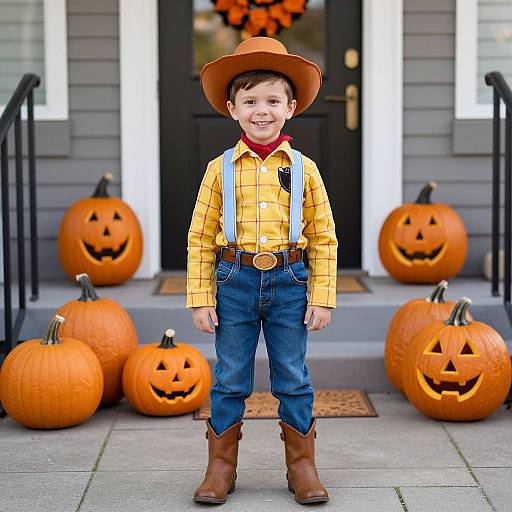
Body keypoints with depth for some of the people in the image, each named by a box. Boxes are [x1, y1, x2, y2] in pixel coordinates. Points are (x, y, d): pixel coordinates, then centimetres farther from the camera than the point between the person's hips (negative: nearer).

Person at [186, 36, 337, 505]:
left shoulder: (303, 168, 1)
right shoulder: (221, 168, 0)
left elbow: (324, 238, 2)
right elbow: (200, 238, 2)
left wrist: (322, 298, -2)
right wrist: (200, 299, -2)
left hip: (289, 282, 0)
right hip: (235, 282, 0)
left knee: (293, 379, 8)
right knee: (229, 379, 7)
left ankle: (302, 466, 20)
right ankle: (221, 467, 19)